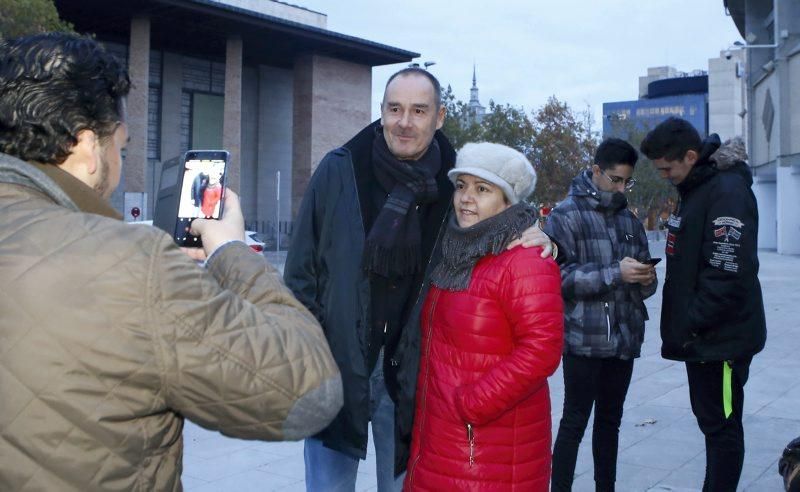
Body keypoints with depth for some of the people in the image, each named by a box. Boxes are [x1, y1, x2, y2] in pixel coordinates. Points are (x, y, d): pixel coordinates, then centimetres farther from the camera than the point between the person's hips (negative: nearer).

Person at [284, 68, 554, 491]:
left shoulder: (452, 184, 0)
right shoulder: (339, 170, -5)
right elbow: (302, 267, -3)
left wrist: (531, 240, -9)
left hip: (409, 373, 1)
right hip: (336, 363, -1)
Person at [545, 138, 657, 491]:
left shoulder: (629, 220, 13)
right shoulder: (566, 216, -4)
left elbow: (642, 282, 16)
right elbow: (560, 277, -14)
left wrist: (645, 280, -7)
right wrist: (615, 273, -21)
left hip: (624, 339, 6)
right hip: (584, 340, -6)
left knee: (609, 422, 15)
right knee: (574, 423, -1)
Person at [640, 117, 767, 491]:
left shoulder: (728, 192, -18)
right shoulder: (694, 189, 12)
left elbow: (729, 275, -25)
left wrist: (690, 325, -18)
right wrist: (681, 326, 13)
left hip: (721, 338, -9)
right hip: (700, 336, 9)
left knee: (721, 425, 2)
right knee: (711, 420, 18)